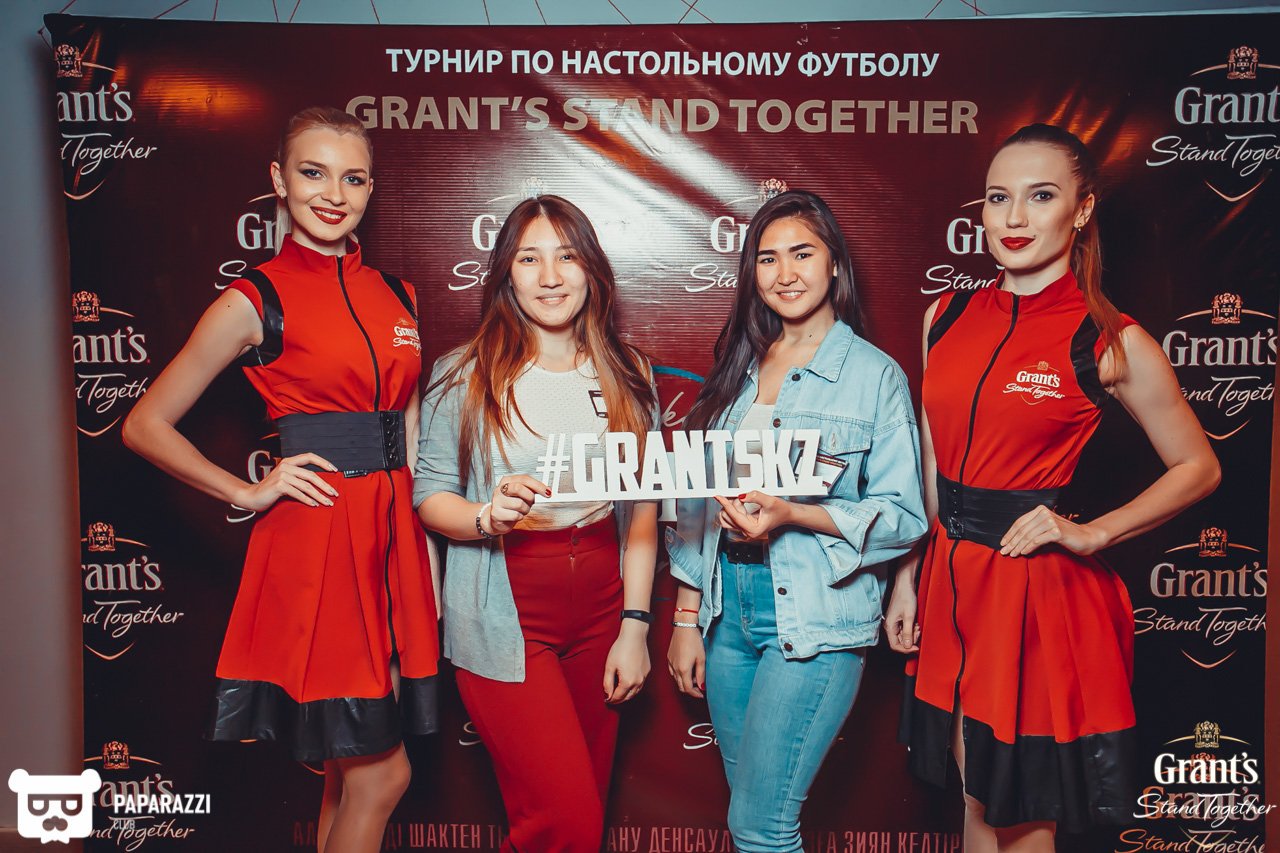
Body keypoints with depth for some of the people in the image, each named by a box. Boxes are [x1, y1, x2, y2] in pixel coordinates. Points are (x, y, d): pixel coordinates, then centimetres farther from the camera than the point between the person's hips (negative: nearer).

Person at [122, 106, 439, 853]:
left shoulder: (396, 296, 11)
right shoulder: (256, 302, -4)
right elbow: (146, 425, 1)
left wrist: (427, 556, 10)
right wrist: (248, 493, -5)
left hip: (391, 539, 6)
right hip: (313, 539, -5)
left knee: (350, 770, 15)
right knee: (380, 773, 0)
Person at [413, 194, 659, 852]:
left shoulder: (627, 376, 5)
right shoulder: (465, 376, -3)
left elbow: (642, 508, 4)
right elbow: (429, 493, -1)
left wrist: (634, 626, -1)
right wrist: (489, 516, -22)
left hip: (602, 611, 4)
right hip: (506, 619, -3)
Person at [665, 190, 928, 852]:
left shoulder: (875, 374, -4)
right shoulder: (738, 368, 10)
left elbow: (904, 517, -6)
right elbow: (698, 500, 11)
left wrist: (793, 515, -21)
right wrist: (686, 618, 9)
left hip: (816, 620, -5)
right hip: (726, 607, 5)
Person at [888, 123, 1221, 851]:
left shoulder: (1111, 343, -9)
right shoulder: (947, 318, 4)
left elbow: (1199, 469, 0)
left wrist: (1089, 535, -11)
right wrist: (910, 577, 10)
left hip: (1041, 591, -4)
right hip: (953, 580, 5)